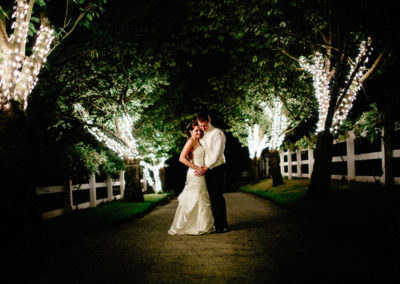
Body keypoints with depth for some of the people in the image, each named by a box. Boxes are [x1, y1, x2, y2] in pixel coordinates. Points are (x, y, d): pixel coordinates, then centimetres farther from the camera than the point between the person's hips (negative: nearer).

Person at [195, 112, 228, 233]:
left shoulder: (217, 133, -8)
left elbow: (217, 154, -14)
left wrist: (206, 168, -16)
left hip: (217, 168, -6)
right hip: (206, 169, 6)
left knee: (217, 196, -7)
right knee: (212, 197, 7)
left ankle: (222, 225, 0)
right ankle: (216, 223, 14)